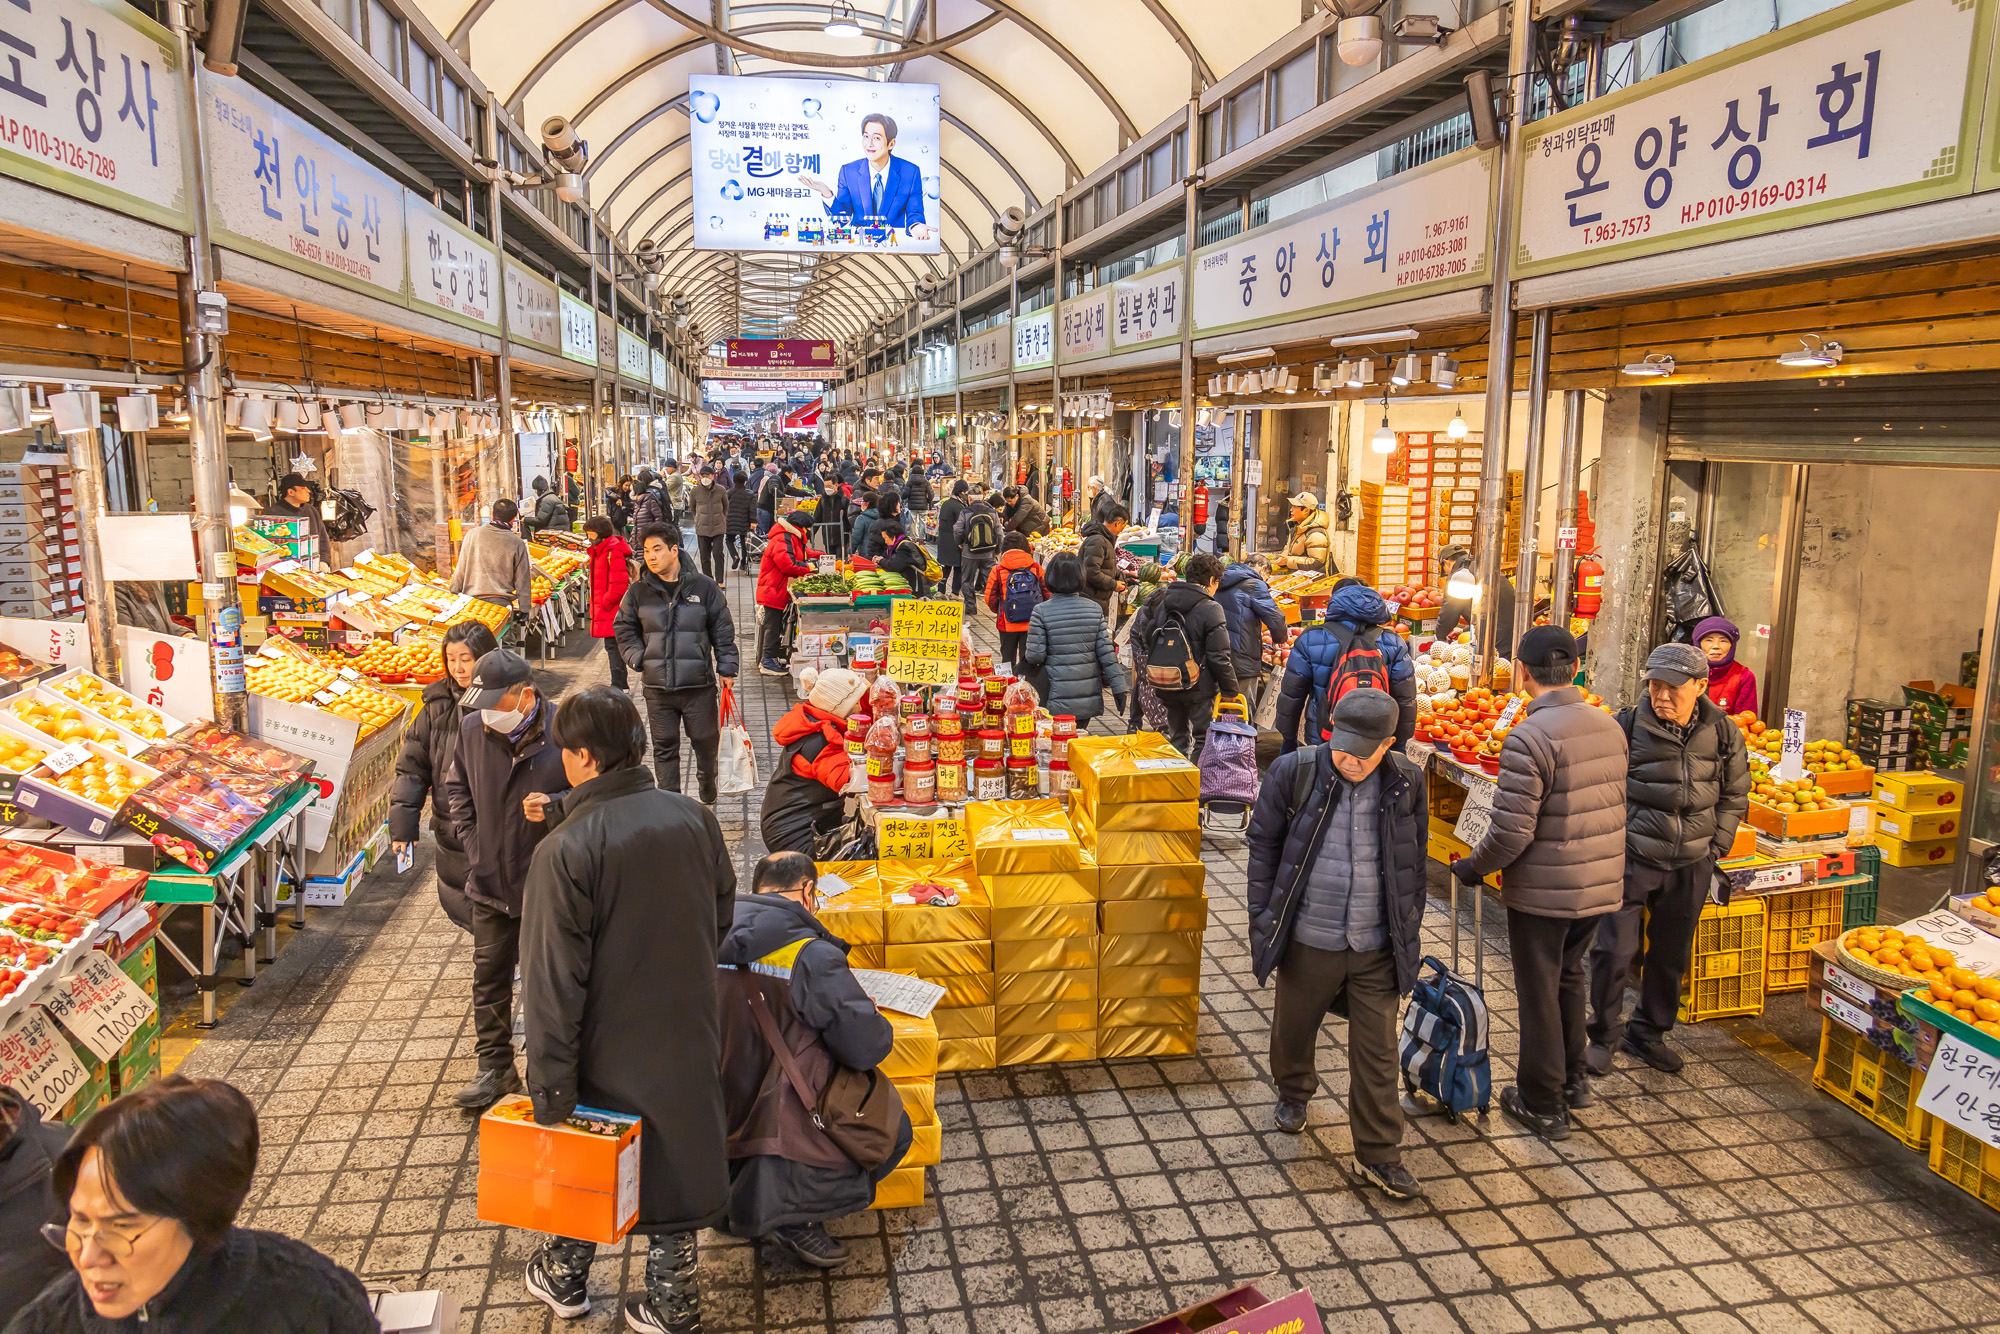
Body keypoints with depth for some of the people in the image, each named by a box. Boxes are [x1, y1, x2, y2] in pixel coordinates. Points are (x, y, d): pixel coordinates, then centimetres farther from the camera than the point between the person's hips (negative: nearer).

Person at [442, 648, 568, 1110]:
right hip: (490, 880, 5)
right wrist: (470, 839, 6)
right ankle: (495, 1067, 31)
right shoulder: (472, 728, -3)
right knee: (489, 976, 14)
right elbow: (456, 785, 15)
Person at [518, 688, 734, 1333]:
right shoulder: (695, 819, -8)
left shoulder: (564, 851, -23)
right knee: (674, 1159, 19)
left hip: (607, 1050, -3)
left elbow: (555, 982, -21)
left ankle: (564, 1279, 45)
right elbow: (723, 919, 6)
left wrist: (550, 1088, -14)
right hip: (688, 1039, 4)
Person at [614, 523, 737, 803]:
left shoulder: (704, 586, -3)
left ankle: (707, 780, 41)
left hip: (699, 685, -1)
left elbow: (723, 630, 3)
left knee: (705, 740, 12)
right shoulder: (638, 592, 2)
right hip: (657, 687, 2)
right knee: (664, 747, 7)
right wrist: (638, 660, 0)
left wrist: (727, 668, 2)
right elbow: (624, 629, 13)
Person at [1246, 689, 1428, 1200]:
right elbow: (1264, 844, 0)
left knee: (1377, 1054, 6)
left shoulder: (1406, 783, -5)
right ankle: (1294, 1093, 51)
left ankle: (1379, 1156, 21)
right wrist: (1264, 917, -1)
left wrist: (1411, 927, 9)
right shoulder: (1293, 772, -11)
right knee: (1294, 1030, 20)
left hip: (1378, 947, 0)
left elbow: (1414, 860, 9)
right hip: (1308, 940, 0)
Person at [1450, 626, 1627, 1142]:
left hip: (1543, 890, -7)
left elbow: (1511, 832, -24)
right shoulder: (1609, 726, 1)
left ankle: (1542, 1105, 22)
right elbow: (1614, 806, 11)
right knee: (1570, 976, 25)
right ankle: (1571, 1080, 41)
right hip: (1601, 883, 7)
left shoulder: (1528, 739, -24)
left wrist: (1472, 868, -7)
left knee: (1539, 991, 8)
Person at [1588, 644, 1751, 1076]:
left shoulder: (1724, 733, 0)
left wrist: (1718, 844, 6)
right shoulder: (1627, 727, -11)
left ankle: (1649, 1033, 33)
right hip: (1632, 857, -3)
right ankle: (1603, 1035, 16)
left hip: (1691, 865, 3)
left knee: (1671, 955, 15)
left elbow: (1734, 795, 14)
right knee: (1614, 949, -3)